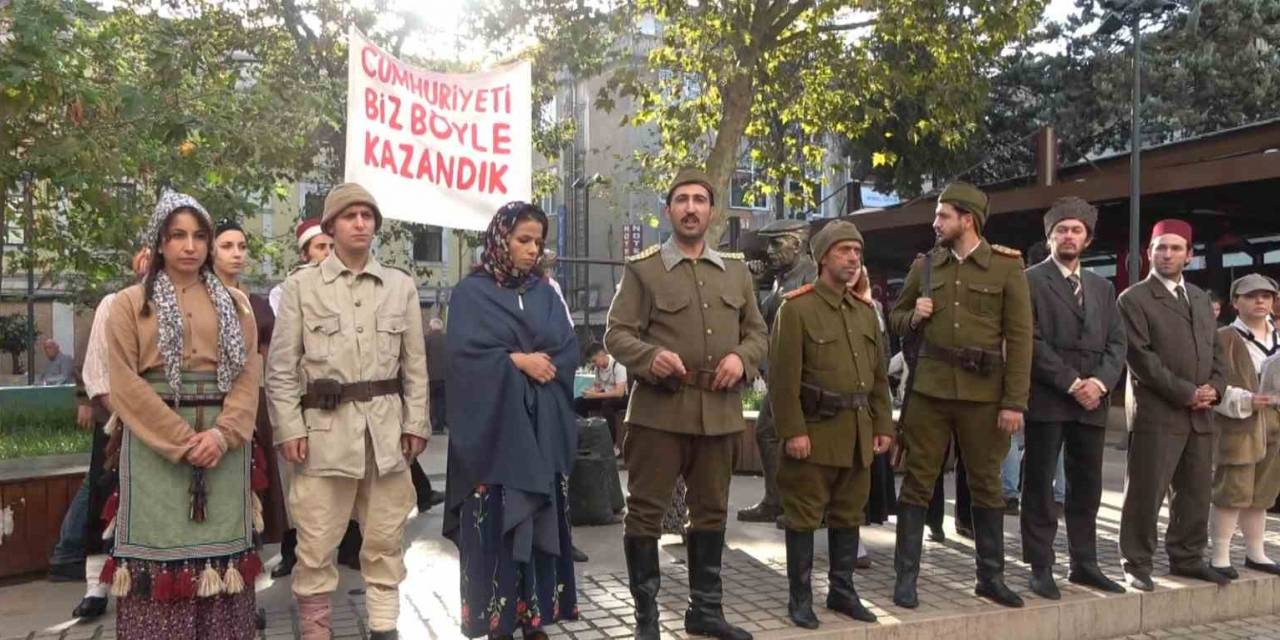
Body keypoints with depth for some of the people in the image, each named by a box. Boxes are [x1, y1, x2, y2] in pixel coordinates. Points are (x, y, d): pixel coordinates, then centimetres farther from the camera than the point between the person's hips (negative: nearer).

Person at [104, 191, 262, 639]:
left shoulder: (234, 303, 12)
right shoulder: (130, 304, 5)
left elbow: (248, 374, 4)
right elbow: (125, 383, -4)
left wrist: (223, 434, -12)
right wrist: (180, 439, -13)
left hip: (222, 441, 2)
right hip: (155, 443, -2)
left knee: (218, 544, 4)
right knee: (160, 543, -1)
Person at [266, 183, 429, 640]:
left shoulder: (401, 285, 9)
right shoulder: (301, 284, 3)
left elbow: (415, 363, 10)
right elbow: (281, 365, 2)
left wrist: (415, 423, 5)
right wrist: (289, 428, -6)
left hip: (386, 426, 2)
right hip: (325, 425, -2)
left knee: (385, 538, 9)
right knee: (316, 541, 1)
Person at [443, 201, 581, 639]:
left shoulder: (546, 294, 14)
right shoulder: (471, 292, 1)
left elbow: (568, 350, 6)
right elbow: (465, 354, -10)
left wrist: (542, 365, -12)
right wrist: (519, 362, -11)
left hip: (543, 427, 4)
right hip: (494, 426, -4)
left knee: (542, 521, 4)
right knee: (496, 523, -3)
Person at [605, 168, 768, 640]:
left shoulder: (736, 270, 14)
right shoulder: (642, 268, 2)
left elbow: (758, 332, 15)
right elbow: (616, 334, -3)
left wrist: (741, 358, -7)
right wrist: (650, 356, -23)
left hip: (719, 411, 4)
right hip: (659, 409, -4)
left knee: (711, 510, 13)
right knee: (646, 510, 0)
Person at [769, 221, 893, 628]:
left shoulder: (866, 311, 13)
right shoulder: (796, 308, -8)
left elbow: (879, 375, 16)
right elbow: (783, 376, -13)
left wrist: (883, 425, 11)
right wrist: (792, 431, -18)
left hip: (858, 432, 7)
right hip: (814, 430, -6)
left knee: (849, 515, 14)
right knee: (804, 516, 2)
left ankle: (842, 591, 26)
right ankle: (799, 597, 13)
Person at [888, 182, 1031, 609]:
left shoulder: (1007, 265, 0)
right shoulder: (925, 264, 8)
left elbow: (1019, 337, -3)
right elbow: (897, 319, 18)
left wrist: (1014, 401, -9)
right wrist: (914, 316, -6)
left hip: (984, 392, -1)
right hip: (929, 387, 2)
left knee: (986, 484, 10)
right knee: (918, 481, 3)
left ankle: (991, 576, 24)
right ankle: (906, 577, 12)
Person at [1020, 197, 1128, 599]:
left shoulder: (1102, 288, 18)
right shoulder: (1030, 281, -1)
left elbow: (1117, 343, 11)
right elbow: (1031, 342, -9)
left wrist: (1100, 381, -7)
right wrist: (1071, 383, -14)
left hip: (1093, 402, 6)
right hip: (1047, 399, -5)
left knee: (1087, 486, 11)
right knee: (1040, 485, -1)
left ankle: (1084, 563, 21)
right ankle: (1041, 568, 6)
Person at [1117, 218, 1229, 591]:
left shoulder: (1200, 298, 18)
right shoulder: (1134, 299, -4)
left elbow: (1215, 349, 18)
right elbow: (1140, 357, -12)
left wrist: (1215, 388, -1)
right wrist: (1185, 393, -14)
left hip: (1200, 414, 7)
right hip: (1156, 412, -6)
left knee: (1195, 493, 12)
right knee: (1145, 493, -4)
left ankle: (1187, 558, 25)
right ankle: (1137, 564, 5)